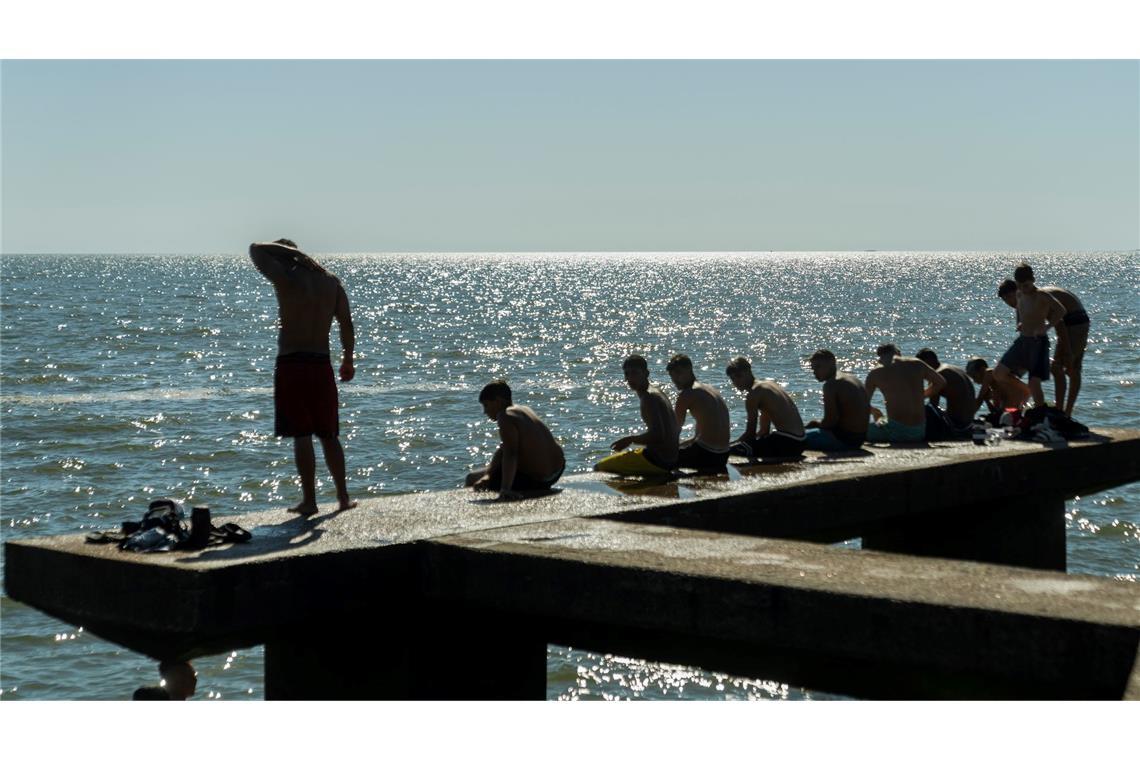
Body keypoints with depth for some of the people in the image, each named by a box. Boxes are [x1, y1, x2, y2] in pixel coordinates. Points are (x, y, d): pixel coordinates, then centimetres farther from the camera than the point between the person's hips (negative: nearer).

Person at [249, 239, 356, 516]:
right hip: (322, 365, 5)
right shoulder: (331, 281, 7)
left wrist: (288, 251, 5)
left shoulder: (286, 279, -8)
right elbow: (347, 324, 8)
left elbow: (256, 250, 3)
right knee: (329, 435, 14)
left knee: (301, 436, -2)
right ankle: (343, 497, 16)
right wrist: (348, 360, 16)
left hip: (291, 365, -5)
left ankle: (309, 500, -1)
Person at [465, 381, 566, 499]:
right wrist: (488, 474, 5)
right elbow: (504, 448, 13)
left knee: (472, 479, 3)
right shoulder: (523, 410, 11)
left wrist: (505, 489, -37)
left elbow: (510, 454, -30)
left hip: (534, 480, -10)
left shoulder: (506, 417, -18)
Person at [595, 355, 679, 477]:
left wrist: (630, 439, -13)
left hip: (657, 461, -10)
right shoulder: (656, 391, 16)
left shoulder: (649, 397, -16)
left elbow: (657, 435, -25)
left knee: (600, 467, -6)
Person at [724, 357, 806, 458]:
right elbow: (764, 431, 25)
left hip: (786, 443, -10)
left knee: (733, 450, -18)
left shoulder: (754, 393, -7)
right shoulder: (769, 384, 22)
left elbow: (750, 433, -7)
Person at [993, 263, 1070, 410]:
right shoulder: (1019, 295, 6)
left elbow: (1061, 310, -31)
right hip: (1022, 341, 7)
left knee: (1034, 383, -14)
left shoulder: (1041, 296, -17)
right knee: (998, 374, 3)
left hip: (1038, 343, -7)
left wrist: (1047, 327, -34)